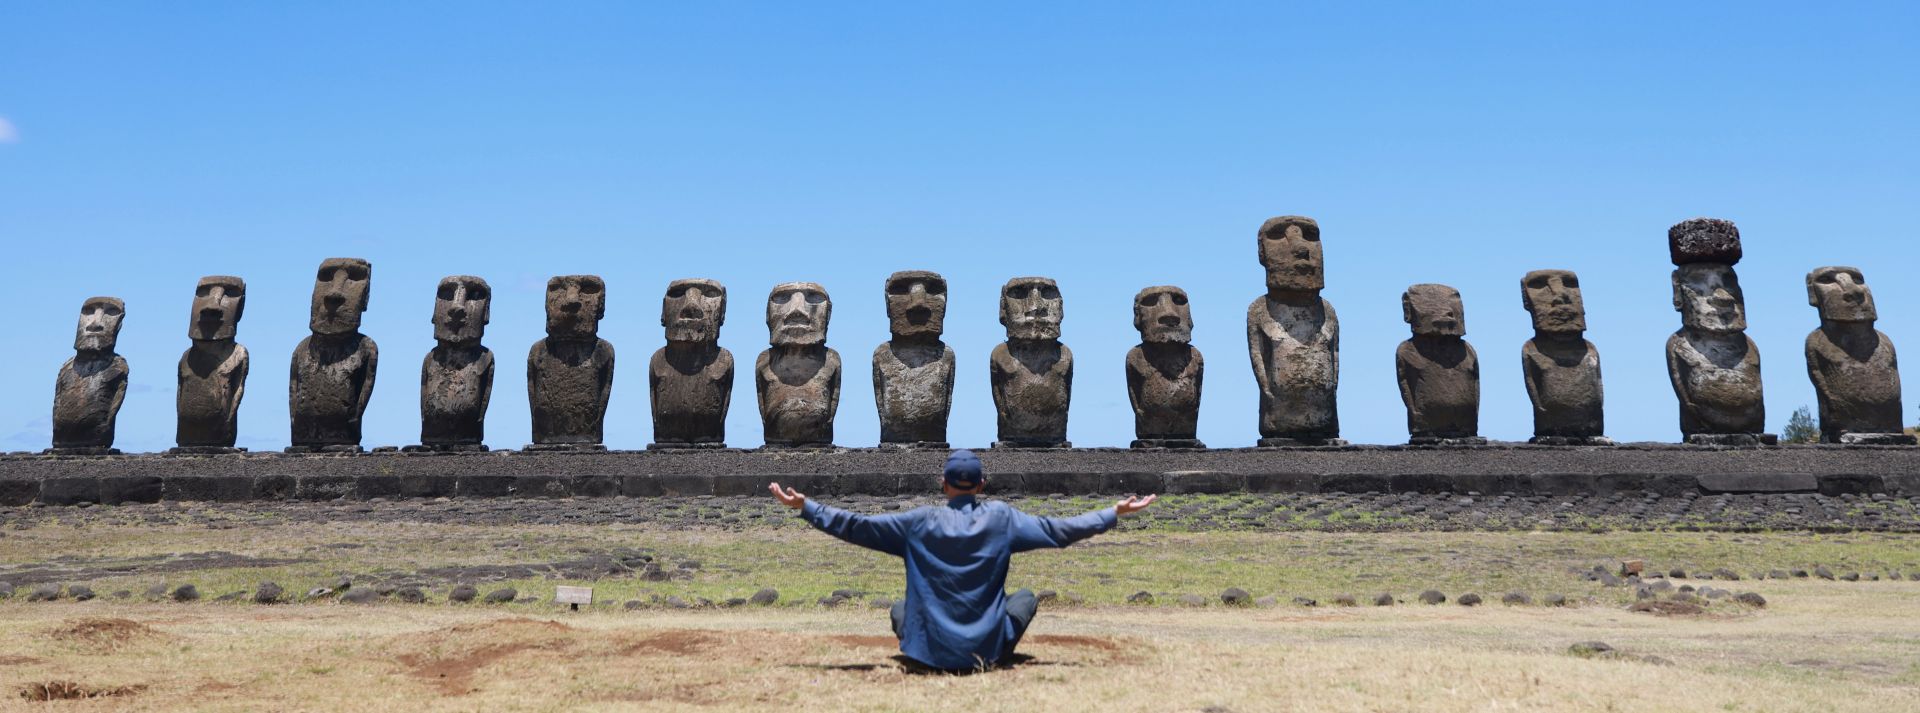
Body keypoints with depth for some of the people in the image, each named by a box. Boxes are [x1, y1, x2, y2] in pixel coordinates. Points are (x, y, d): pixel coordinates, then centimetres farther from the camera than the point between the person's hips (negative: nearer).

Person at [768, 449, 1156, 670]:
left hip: (933, 653, 0)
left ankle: (925, 653, 9)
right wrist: (1113, 514, 9)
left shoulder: (920, 522, -7)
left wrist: (805, 507, 2)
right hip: (987, 649, 0)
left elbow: (855, 527, -6)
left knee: (899, 606, 31)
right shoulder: (1001, 517, -5)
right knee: (1026, 597, 26)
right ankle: (992, 658, 10)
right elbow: (1060, 531, -2)